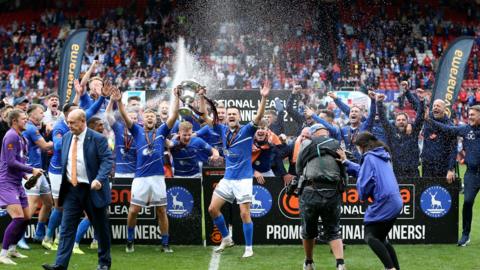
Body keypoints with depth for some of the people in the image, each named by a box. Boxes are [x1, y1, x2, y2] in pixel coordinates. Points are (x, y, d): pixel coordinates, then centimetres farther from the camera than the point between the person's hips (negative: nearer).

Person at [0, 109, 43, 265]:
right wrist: (31, 170, -16)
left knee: (26, 218, 12)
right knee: (18, 217, -19)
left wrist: (25, 175, 7)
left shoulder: (21, 138, 15)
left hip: (17, 183, 10)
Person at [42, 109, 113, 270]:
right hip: (71, 189, 4)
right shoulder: (66, 137, 8)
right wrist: (63, 185, 12)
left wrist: (99, 179, -30)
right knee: (67, 227, -5)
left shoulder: (98, 139, -10)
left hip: (92, 190, -4)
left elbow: (107, 160, -14)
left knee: (101, 227, 9)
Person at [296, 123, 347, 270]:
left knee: (309, 230, 17)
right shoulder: (338, 146, 11)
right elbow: (344, 174, 10)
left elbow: (298, 170, 11)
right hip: (333, 194, 1)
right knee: (333, 231, 10)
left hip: (310, 193, -1)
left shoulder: (306, 144, 6)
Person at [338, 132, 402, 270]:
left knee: (370, 237, -4)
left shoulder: (369, 157, -7)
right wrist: (346, 162, 26)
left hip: (384, 202, -9)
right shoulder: (383, 156, 20)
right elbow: (363, 170, 26)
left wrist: (363, 195, 8)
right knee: (381, 238, 17)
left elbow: (364, 181, -12)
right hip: (396, 202, 9)